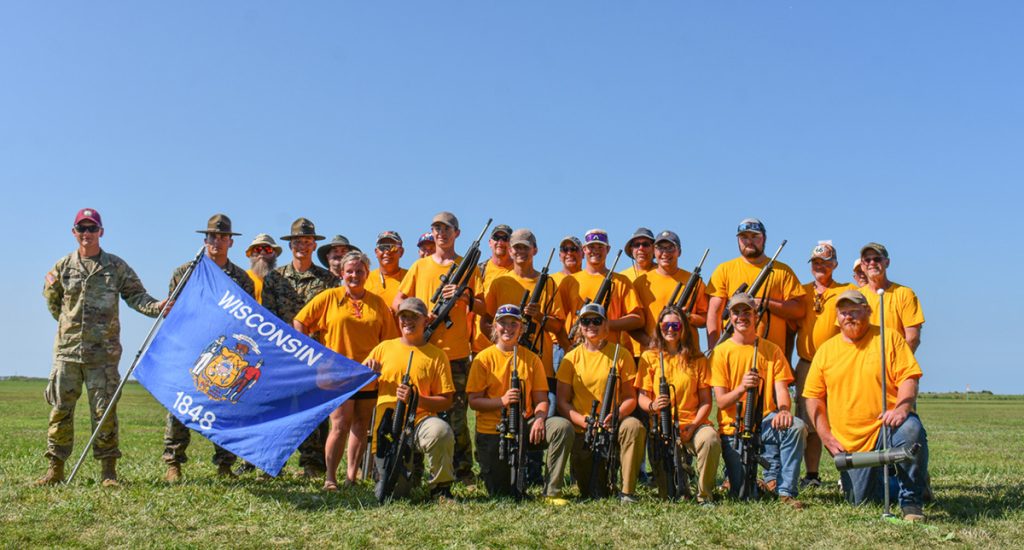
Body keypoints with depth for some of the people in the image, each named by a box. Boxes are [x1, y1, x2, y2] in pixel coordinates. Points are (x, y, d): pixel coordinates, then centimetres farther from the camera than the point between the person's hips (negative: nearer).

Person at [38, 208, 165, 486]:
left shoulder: (116, 266, 5)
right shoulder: (63, 267, 9)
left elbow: (135, 295, 1)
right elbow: (51, 299, 21)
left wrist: (156, 306, -16)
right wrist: (69, 323, 8)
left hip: (103, 352, -2)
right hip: (67, 350, 2)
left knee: (104, 411, -1)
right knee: (60, 409, 4)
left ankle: (108, 471, 6)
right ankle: (55, 468, 13)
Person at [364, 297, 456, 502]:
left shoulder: (436, 355, 3)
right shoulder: (384, 348, 11)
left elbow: (446, 401, -2)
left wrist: (416, 399, -18)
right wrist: (366, 371, -5)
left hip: (420, 421, -2)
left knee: (441, 431, -38)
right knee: (394, 493, -8)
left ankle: (440, 488, -14)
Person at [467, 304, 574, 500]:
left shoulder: (531, 359, 6)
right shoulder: (484, 358, -2)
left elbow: (541, 399, 4)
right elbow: (474, 401, -6)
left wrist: (539, 419, -18)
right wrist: (502, 401, -23)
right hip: (491, 431, -2)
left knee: (563, 427, -26)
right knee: (500, 493, -7)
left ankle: (552, 492, -17)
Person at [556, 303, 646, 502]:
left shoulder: (621, 354, 3)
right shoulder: (572, 358, 4)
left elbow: (630, 397, 1)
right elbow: (562, 402, 1)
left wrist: (617, 415, -21)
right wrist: (584, 420, -17)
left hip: (612, 426, 0)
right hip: (582, 429, 0)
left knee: (634, 426, -35)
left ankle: (628, 492, -25)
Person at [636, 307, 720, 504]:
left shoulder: (697, 359, 13)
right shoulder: (649, 357, 11)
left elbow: (706, 401, 9)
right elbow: (642, 398, 6)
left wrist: (693, 426, -8)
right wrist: (652, 406, -18)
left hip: (692, 423, 2)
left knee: (711, 440, -33)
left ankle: (704, 495, -15)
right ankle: (668, 495, 2)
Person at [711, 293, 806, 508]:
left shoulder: (771, 350, 6)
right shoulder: (721, 352, -1)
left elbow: (781, 389, -6)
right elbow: (721, 402, -7)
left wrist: (784, 409, -29)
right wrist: (741, 388, -28)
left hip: (765, 421, 2)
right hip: (734, 427, -2)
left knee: (796, 426, -32)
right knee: (742, 494, -15)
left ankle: (785, 490, -19)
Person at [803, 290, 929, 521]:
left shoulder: (889, 338, 3)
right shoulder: (826, 350, 9)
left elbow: (909, 378, -5)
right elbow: (813, 396, 11)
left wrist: (901, 409, -24)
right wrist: (826, 436, 1)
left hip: (886, 426, -3)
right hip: (850, 443, 3)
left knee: (910, 429, -37)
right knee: (861, 501, 0)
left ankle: (911, 498, -20)